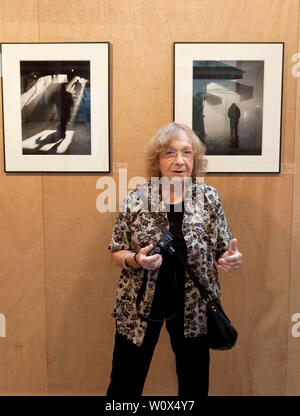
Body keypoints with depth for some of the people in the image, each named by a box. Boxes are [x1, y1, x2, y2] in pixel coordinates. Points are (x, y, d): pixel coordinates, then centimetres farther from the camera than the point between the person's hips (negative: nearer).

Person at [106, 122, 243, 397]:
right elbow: (116, 252, -2)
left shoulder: (210, 198, -7)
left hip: (193, 307, 1)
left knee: (195, 385, 21)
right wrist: (136, 260, -22)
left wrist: (231, 260, -22)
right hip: (139, 305, 0)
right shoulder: (136, 199, -9)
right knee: (125, 385, 15)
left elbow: (223, 253, 0)